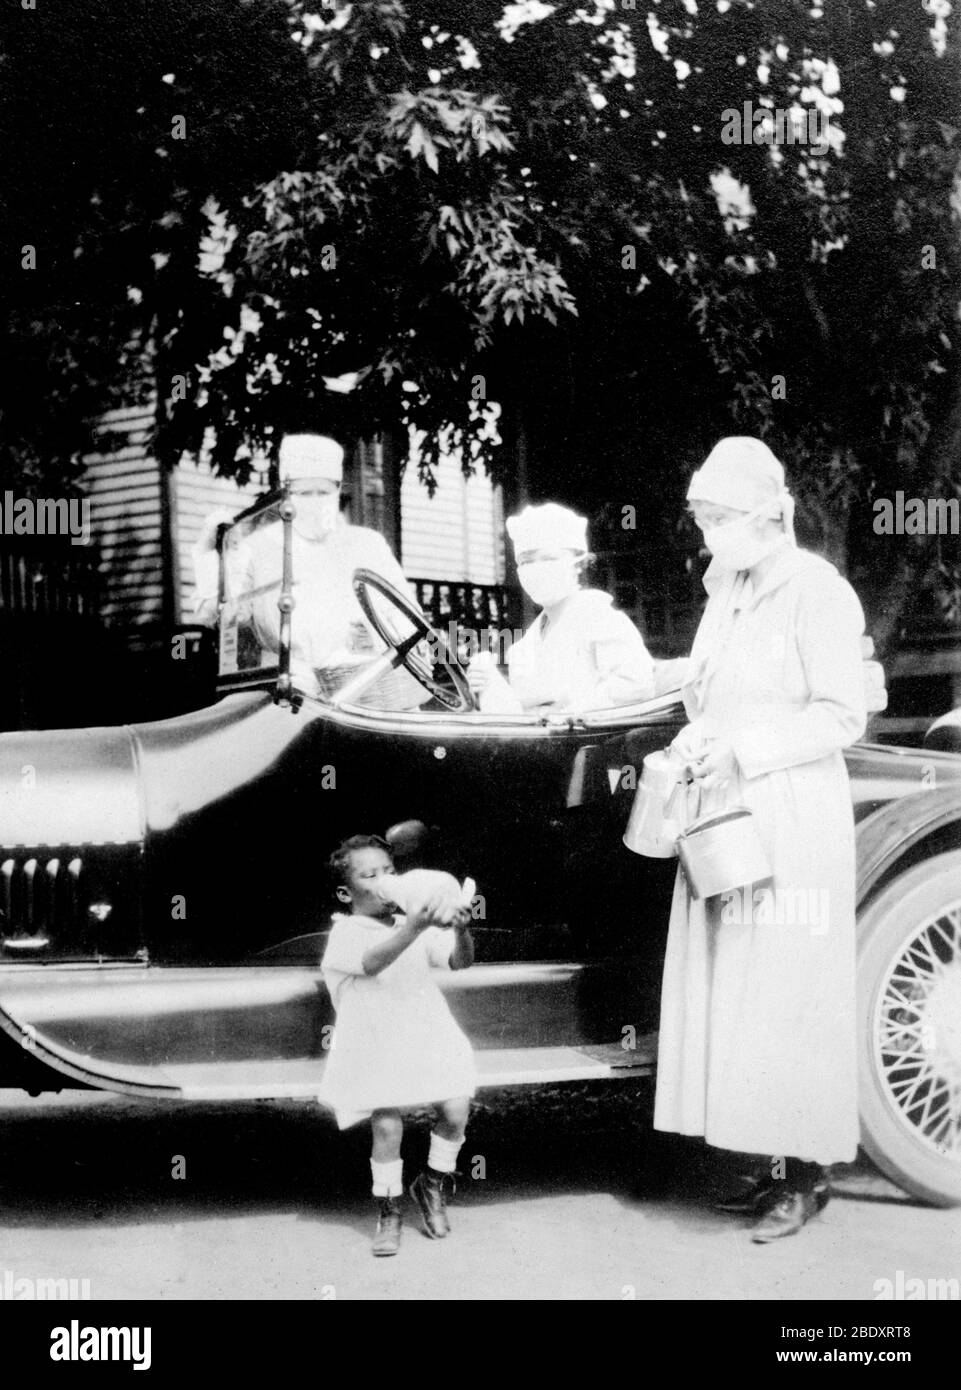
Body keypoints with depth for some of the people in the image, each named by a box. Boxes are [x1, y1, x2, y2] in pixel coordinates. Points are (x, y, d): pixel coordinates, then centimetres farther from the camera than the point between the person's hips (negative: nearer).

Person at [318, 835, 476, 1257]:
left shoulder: (417, 928, 9)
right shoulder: (347, 934, -7)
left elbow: (460, 962, -2)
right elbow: (373, 962, -28)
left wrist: (460, 930, -24)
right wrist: (416, 926, -42)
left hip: (427, 1036, 4)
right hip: (375, 1045, -4)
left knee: (457, 1108, -10)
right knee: (387, 1126, -11)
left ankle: (433, 1186, 18)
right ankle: (388, 1212, 13)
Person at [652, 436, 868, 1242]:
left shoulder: (817, 592, -11)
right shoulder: (726, 591, 12)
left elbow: (842, 717, -13)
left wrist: (744, 748, -19)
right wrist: (696, 744, 3)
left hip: (793, 824, -8)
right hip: (724, 817, 8)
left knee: (787, 995, -2)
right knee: (727, 990, 8)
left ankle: (809, 1173, 10)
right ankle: (769, 1162, 18)